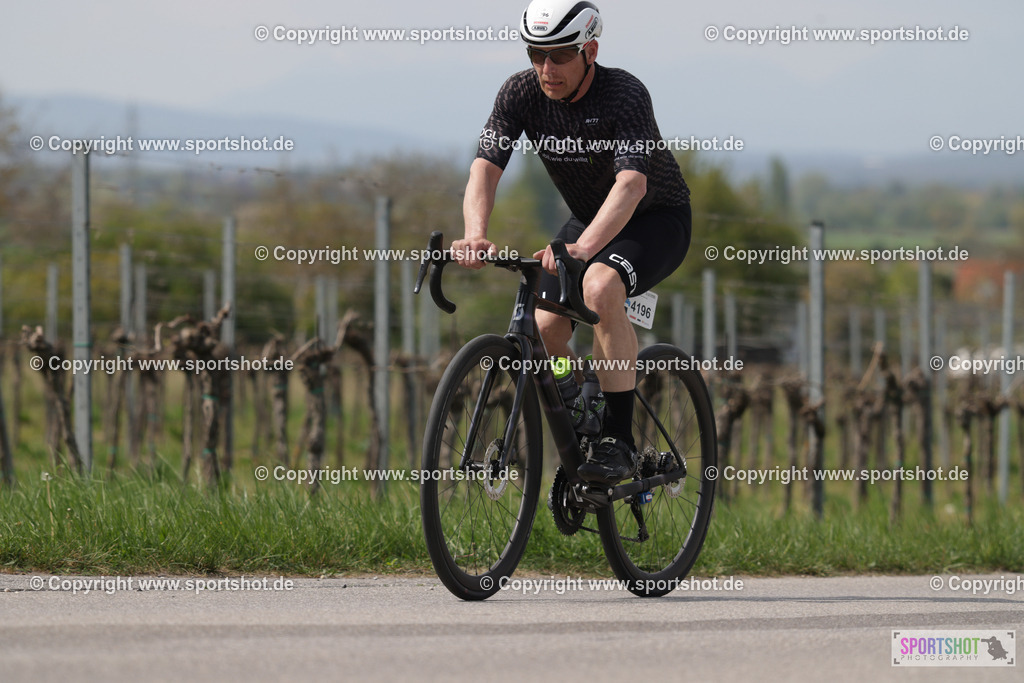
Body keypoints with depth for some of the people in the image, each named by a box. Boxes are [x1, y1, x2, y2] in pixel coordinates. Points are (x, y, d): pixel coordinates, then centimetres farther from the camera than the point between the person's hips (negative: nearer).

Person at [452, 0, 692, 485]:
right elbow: (485, 167, -25)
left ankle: (618, 443, -28)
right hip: (587, 220, 6)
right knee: (542, 331, -10)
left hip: (657, 219, -6)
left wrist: (582, 249, -60)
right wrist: (475, 236, -45)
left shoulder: (624, 95, -31)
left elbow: (630, 185, -44)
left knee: (600, 288, -35)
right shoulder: (521, 93, -16)